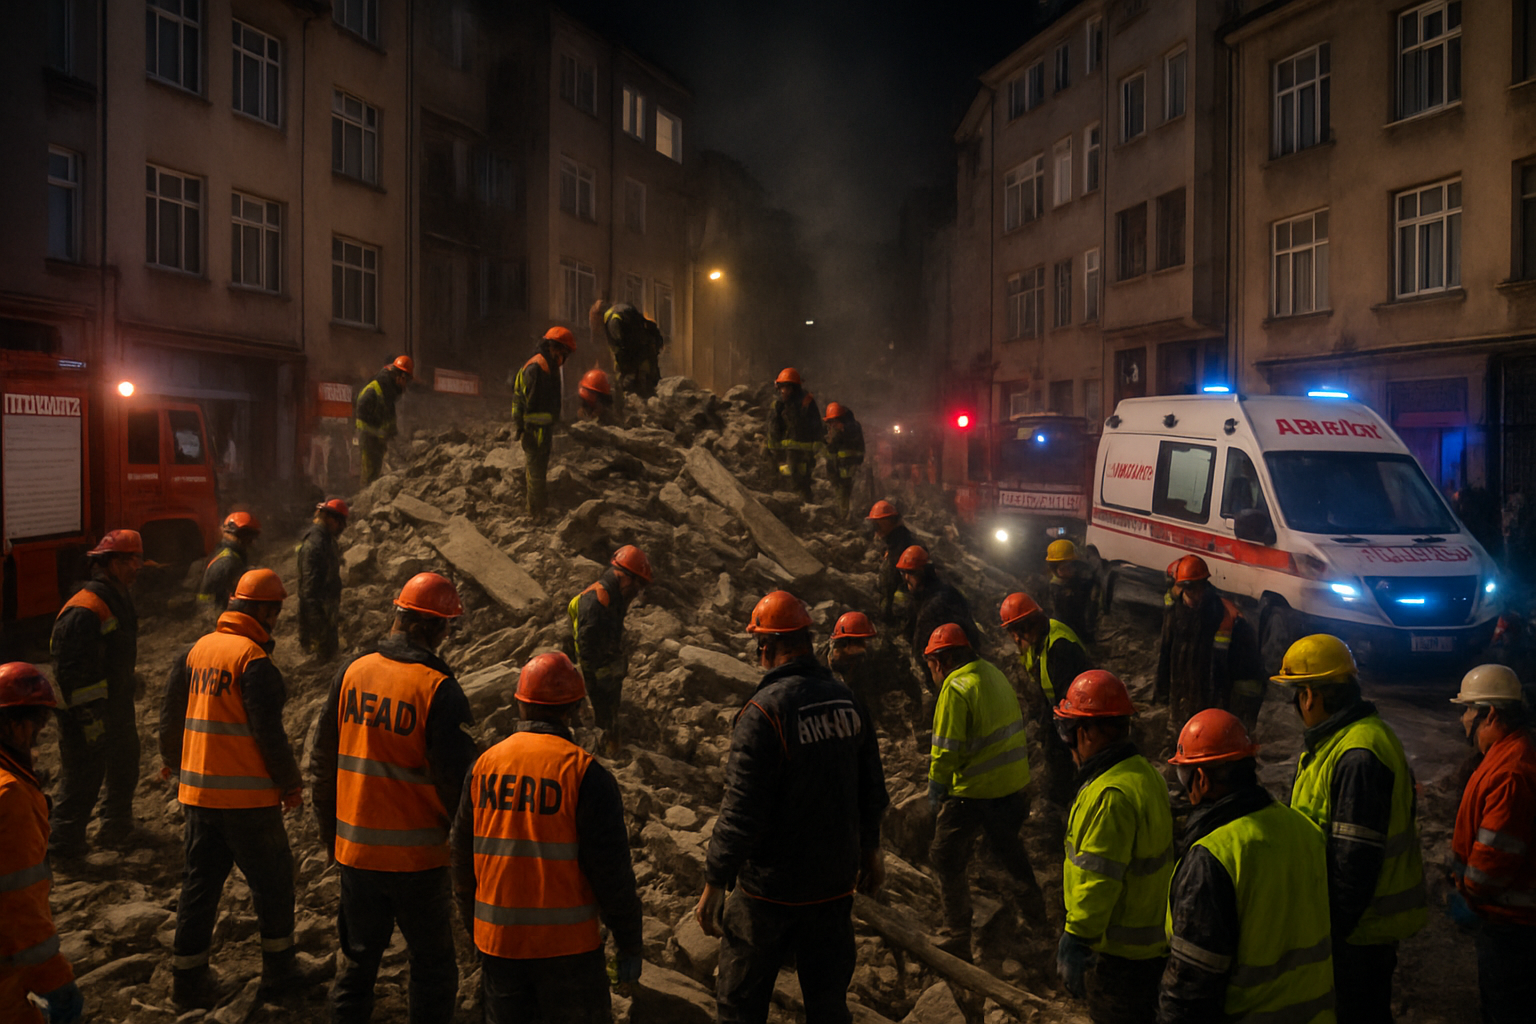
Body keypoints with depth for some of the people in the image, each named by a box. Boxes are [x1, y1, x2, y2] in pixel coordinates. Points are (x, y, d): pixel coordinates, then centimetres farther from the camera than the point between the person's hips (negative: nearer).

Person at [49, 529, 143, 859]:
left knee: (125, 771, 21)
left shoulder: (120, 600, 9)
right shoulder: (85, 610, -23)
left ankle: (117, 829, 37)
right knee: (83, 779, -1)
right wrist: (90, 718, -25)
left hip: (118, 710, 10)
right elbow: (70, 670, -25)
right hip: (88, 714, -10)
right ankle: (64, 845, 13)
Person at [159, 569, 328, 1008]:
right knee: (273, 878, 9)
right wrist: (290, 784, -6)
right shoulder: (254, 660, -17)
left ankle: (188, 979, 23)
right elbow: (268, 733, -18)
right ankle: (279, 968, 22)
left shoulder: (195, 651, 6)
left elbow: (171, 715, 14)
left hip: (196, 791, 7)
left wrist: (172, 760, 31)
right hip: (246, 796, -7)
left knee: (200, 881, 16)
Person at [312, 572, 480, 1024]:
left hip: (355, 851, 5)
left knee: (358, 959, 20)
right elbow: (458, 780, -16)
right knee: (432, 967, 12)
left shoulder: (351, 672, -2)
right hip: (417, 858, -5)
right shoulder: (440, 691, -18)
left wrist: (330, 831, 18)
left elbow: (323, 761, 6)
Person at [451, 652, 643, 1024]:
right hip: (566, 944, -4)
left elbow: (463, 859, 10)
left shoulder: (484, 765, 1)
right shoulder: (586, 773, -14)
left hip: (497, 940, 5)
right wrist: (629, 945, -2)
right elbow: (611, 870, -12)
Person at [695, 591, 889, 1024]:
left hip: (772, 889, -6)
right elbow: (872, 788, 10)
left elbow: (742, 812, -21)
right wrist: (870, 849, 24)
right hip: (836, 881, 6)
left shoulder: (763, 712, -21)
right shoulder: (847, 700, -1)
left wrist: (714, 884, -11)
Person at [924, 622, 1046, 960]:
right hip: (1015, 783, 8)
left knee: (948, 862, 5)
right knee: (1009, 846, 30)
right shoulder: (994, 673, 6)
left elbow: (947, 750, -18)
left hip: (974, 792, -8)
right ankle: (1034, 910, 46)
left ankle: (956, 942, 9)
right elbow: (1009, 729, 12)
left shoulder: (955, 688, -18)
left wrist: (935, 790, -6)